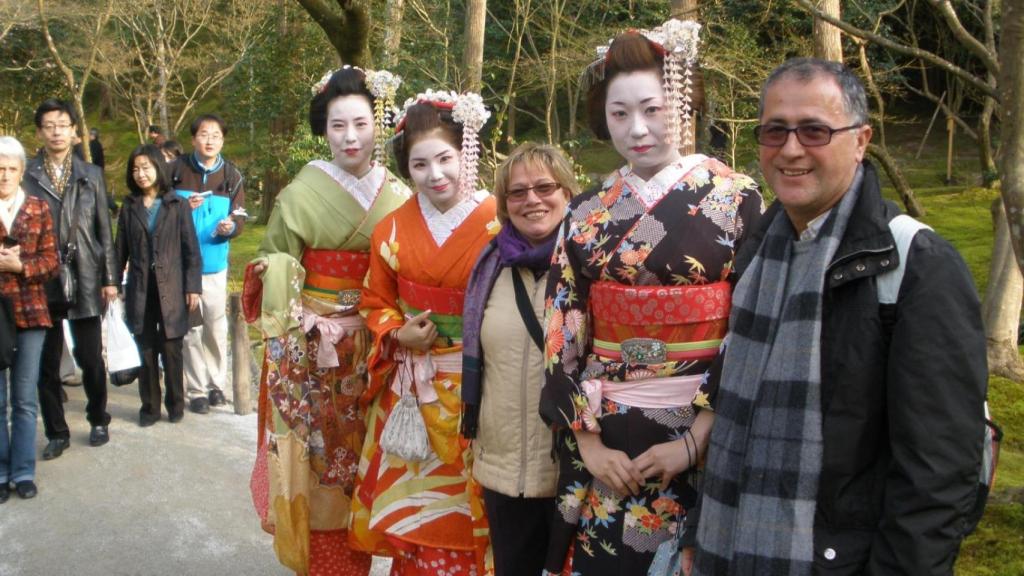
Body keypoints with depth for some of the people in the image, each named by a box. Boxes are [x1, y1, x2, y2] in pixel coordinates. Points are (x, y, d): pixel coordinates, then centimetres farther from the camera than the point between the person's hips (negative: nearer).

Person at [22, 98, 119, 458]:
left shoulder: (91, 175, 7)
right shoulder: (26, 175, 1)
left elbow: (104, 229, 7)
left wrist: (109, 278, 3)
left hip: (84, 281, 1)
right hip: (41, 282, -1)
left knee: (90, 357, 6)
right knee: (47, 362, 6)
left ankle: (98, 420, 26)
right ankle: (56, 432, 19)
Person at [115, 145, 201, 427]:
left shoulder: (177, 205, 0)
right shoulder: (129, 207, 8)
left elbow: (191, 249, -1)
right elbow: (121, 250, 9)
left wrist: (193, 287, -5)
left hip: (171, 289, -2)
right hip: (140, 290, 2)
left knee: (171, 350, 3)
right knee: (146, 352, 6)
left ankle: (175, 404, 16)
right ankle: (149, 406, 16)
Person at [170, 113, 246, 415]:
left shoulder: (231, 176, 2)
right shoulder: (176, 170, -3)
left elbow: (239, 217, 4)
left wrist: (231, 226, -18)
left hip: (215, 262, 2)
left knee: (216, 326, 8)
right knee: (191, 328, 3)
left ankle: (215, 383, 24)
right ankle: (196, 389, 14)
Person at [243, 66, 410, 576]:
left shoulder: (398, 195, 1)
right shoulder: (303, 192, -7)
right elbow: (274, 267, -4)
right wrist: (286, 334, -14)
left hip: (373, 348, 3)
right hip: (313, 345, -2)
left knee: (362, 458, 12)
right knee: (316, 457, 5)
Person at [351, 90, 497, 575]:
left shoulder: (498, 225, -8)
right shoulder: (392, 231, 4)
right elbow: (376, 303, 11)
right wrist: (398, 334, -7)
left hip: (476, 391, -3)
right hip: (410, 394, 3)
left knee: (465, 511, 6)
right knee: (413, 509, 10)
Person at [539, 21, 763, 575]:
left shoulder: (736, 199, -5)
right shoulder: (586, 214, 3)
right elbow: (562, 336, 2)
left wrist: (696, 440, -13)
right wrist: (587, 442, -5)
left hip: (704, 435, -2)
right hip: (604, 439, 3)